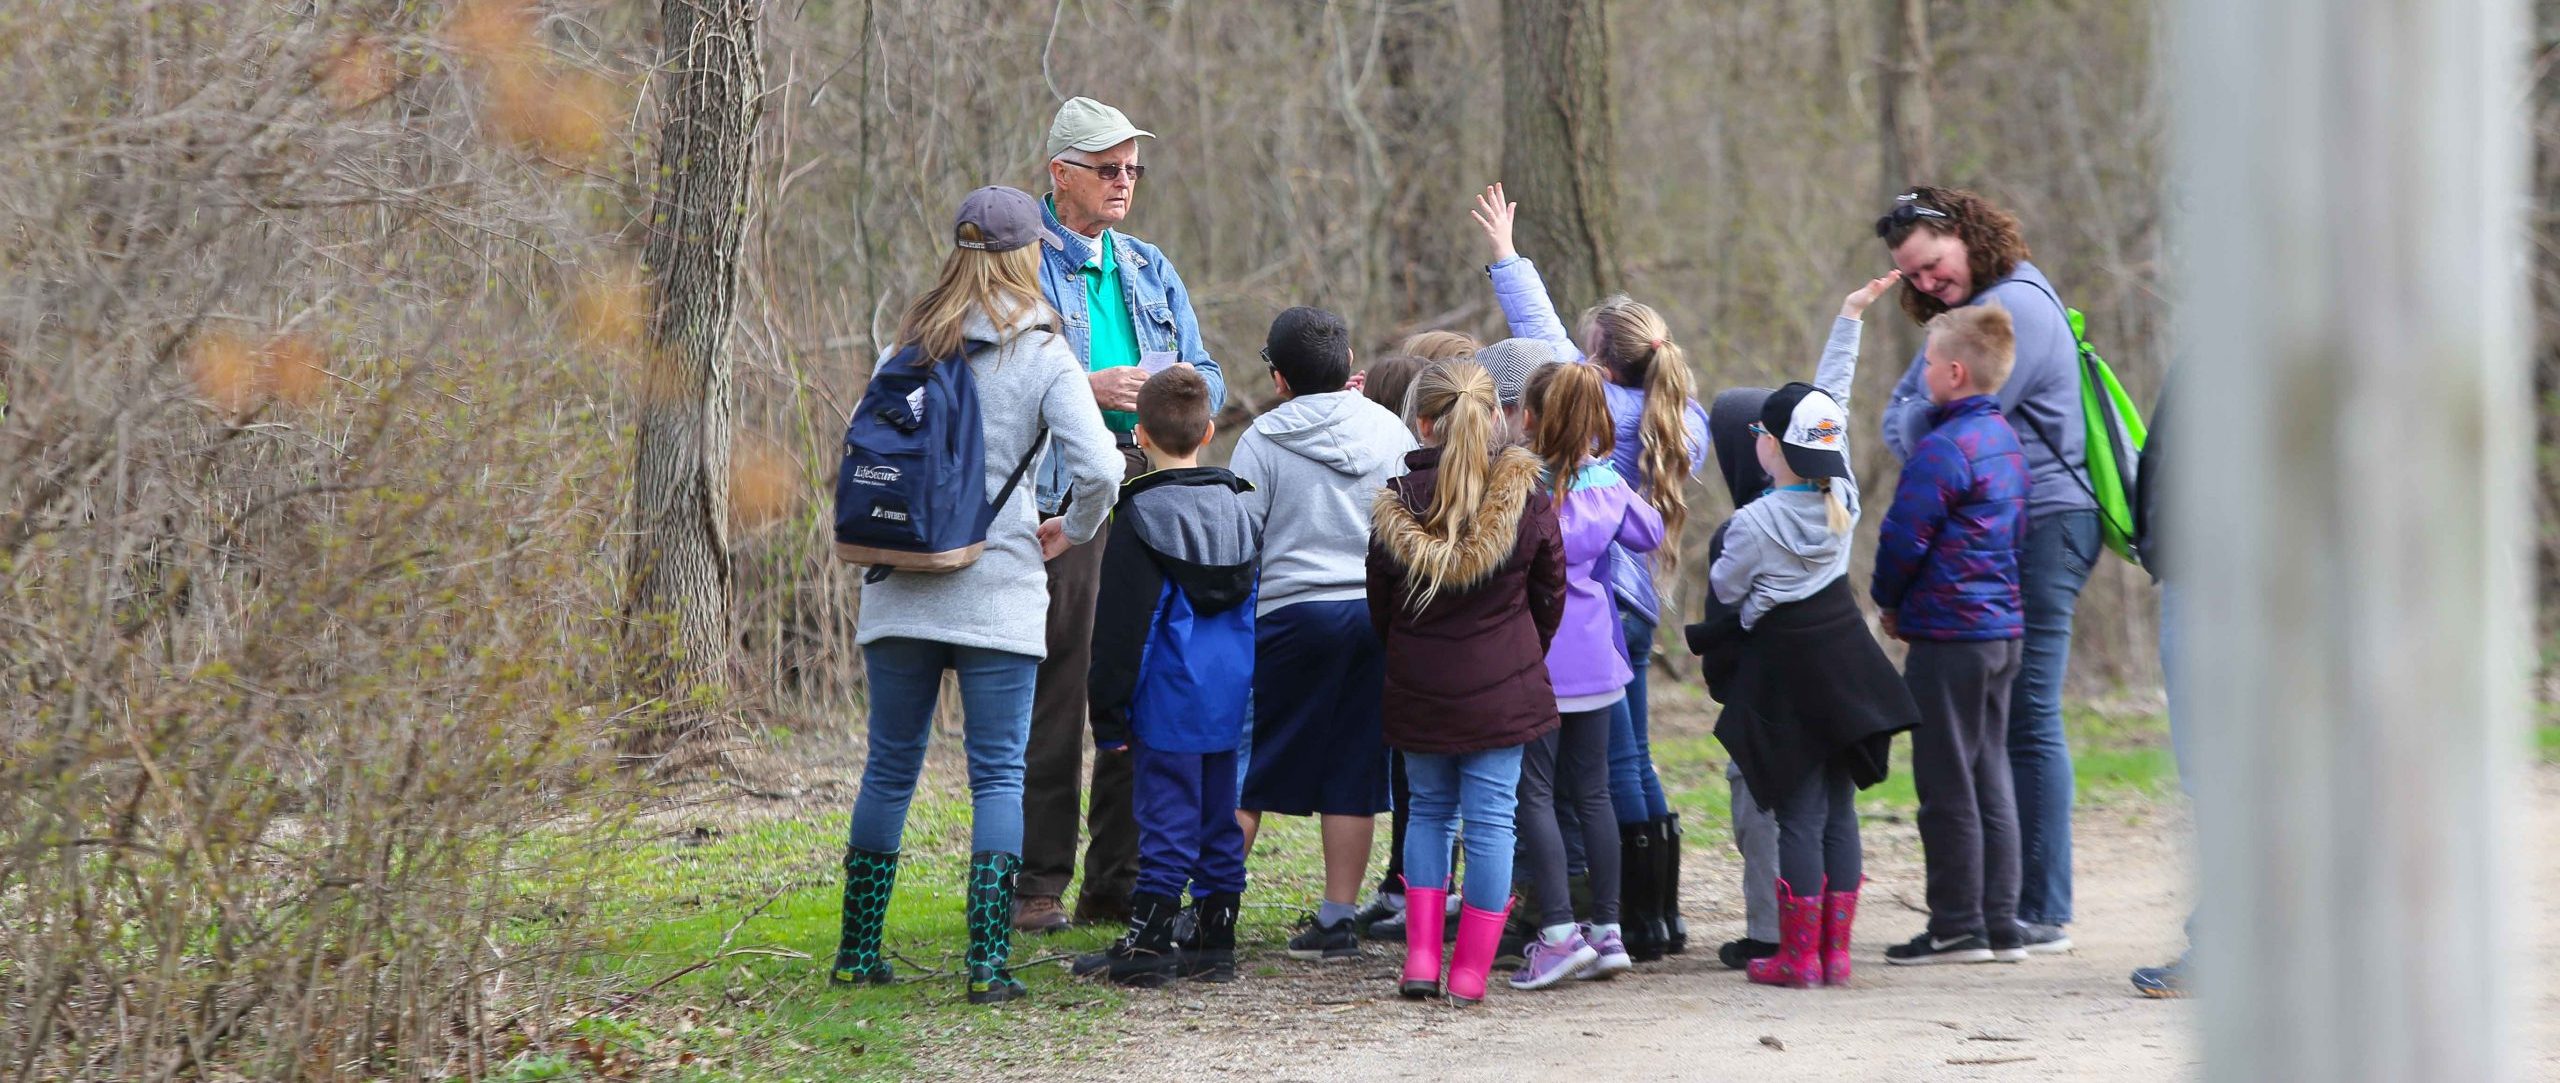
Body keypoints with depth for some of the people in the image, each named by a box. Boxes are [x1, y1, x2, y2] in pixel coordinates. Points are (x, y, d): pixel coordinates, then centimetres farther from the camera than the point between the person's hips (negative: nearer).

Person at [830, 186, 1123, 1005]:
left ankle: (858, 949, 16)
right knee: (999, 774, 1)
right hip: (998, 591, -3)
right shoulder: (1043, 356, -5)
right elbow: (1097, 471, -13)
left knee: (889, 767, 12)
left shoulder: (911, 345, 7)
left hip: (901, 589, 4)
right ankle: (987, 963, -6)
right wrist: (1071, 532, 5)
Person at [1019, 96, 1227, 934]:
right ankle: (1038, 884, -1)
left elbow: (1208, 379, 20)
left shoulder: (1149, 269, 20)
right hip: (1059, 494, -6)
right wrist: (1088, 389, -18)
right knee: (1053, 688, -6)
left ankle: (1119, 882, 12)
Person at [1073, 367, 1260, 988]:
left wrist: (1109, 716, -6)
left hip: (1169, 702, -6)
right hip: (1230, 702, 6)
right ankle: (1216, 945, 15)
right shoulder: (1239, 506, 8)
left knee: (1168, 820, -4)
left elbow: (1123, 628, -11)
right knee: (1220, 818, 11)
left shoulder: (1141, 516, -10)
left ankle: (1147, 947, 0)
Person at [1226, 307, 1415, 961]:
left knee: (1245, 769, 5)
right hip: (1379, 613, 3)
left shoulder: (1264, 441, -4)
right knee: (1353, 772, 6)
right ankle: (1338, 921, 5)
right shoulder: (1390, 431, 7)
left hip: (1293, 613, -3)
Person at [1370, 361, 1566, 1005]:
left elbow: (1379, 609, 3)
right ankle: (1470, 972, 4)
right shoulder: (1527, 500, -9)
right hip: (1502, 687, -1)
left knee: (1430, 809, 17)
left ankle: (1421, 957, 6)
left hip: (1418, 687, 1)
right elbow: (1550, 596, 2)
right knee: (1490, 818, 4)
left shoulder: (1396, 507, -8)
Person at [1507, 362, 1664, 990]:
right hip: (1595, 655, 5)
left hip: (1535, 661, -5)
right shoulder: (1606, 483, 3)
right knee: (1592, 791, 11)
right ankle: (1607, 930, 12)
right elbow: (1650, 534, 19)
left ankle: (1558, 932, -10)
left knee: (1534, 794, -2)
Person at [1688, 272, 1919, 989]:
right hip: (1845, 658, 6)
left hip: (1784, 670, -5)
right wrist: (1850, 318, 17)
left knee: (1798, 816, -4)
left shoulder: (1753, 524, -17)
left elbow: (1725, 590, -1)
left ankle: (1799, 956, -3)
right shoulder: (1842, 495, -2)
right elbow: (1833, 397, 10)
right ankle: (1835, 951, 9)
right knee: (1838, 809, 8)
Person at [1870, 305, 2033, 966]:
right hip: (2002, 627, 9)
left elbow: (1904, 538, -17)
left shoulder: (1944, 449, -17)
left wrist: (1888, 600, 3)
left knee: (1947, 786, -3)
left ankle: (1957, 928, 0)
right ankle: (1999, 927, 13)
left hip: (1949, 634, -9)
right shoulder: (2005, 440, 12)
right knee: (1990, 779, 11)